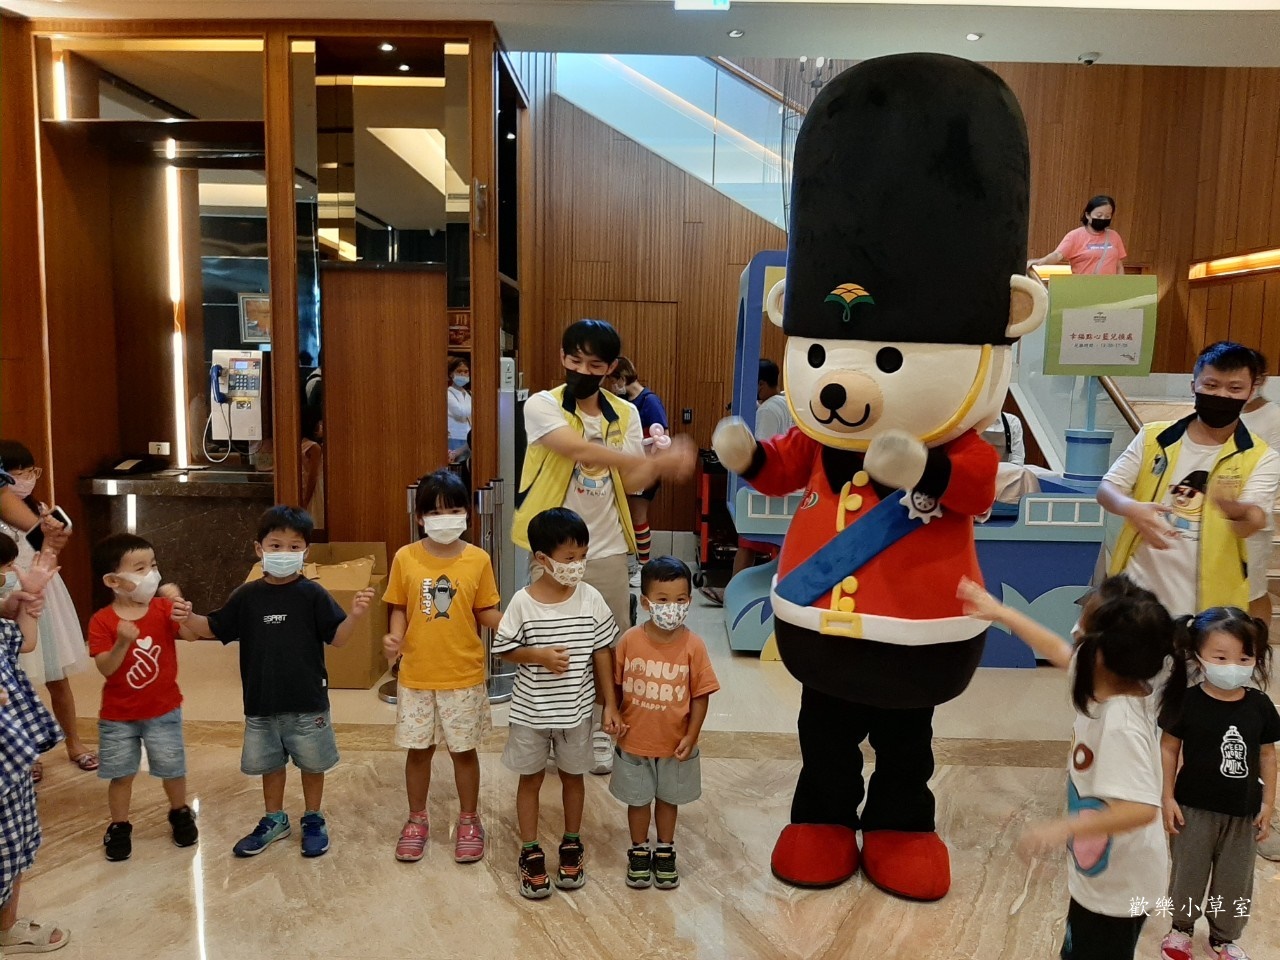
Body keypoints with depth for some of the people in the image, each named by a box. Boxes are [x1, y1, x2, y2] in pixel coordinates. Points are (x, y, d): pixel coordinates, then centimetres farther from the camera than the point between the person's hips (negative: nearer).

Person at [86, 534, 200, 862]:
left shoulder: (163, 609, -9)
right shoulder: (102, 621, -12)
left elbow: (193, 635, -24)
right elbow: (105, 669, -18)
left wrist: (185, 618, -46)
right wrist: (123, 643, -36)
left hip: (163, 711, 1)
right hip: (117, 716, 0)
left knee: (172, 769, 10)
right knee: (121, 774, 11)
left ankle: (180, 815, 33)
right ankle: (119, 827, 30)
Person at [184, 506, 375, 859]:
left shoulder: (313, 595, -9)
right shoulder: (246, 597, -1)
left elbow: (337, 638, -9)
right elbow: (214, 629, 6)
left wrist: (355, 615, -27)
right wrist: (187, 618, -12)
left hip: (307, 703, -2)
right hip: (261, 703, 3)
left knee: (312, 764, 12)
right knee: (269, 764, 18)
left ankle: (313, 821, 33)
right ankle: (274, 820, 39)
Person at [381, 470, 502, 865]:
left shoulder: (478, 560, -7)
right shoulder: (406, 558, -6)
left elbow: (487, 612, -1)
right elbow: (399, 609, 2)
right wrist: (395, 637, -17)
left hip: (464, 676, -1)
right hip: (416, 676, 1)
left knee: (464, 750, 12)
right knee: (418, 749, 14)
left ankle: (469, 821, 31)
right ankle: (416, 820, 35)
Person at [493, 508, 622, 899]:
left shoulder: (591, 598, -11)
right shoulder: (523, 603, -16)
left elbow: (602, 652, -3)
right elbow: (506, 650, -5)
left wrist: (610, 704, -2)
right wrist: (539, 655, -23)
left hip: (576, 709, 2)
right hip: (531, 711, -1)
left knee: (572, 776, 18)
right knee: (530, 778, 14)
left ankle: (571, 845, 39)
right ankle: (530, 853, 32)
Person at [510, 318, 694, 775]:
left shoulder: (626, 414, 3)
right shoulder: (542, 405, -11)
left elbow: (631, 482, 1)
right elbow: (578, 450, -28)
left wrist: (658, 462, -21)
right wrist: (659, 459, -34)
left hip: (607, 550, 3)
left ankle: (597, 731, 30)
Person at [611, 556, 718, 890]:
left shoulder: (693, 645, -16)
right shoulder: (629, 641, -15)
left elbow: (700, 695, -10)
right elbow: (615, 684, -2)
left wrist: (691, 736, -11)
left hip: (675, 743, 0)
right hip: (634, 741, 0)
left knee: (668, 798, 21)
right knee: (638, 799, 18)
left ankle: (665, 851, 41)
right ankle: (639, 851, 39)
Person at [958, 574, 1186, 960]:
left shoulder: (1120, 725, -36)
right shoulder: (1114, 678, -11)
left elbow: (1143, 809, -42)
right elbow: (1058, 650, 6)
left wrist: (1063, 828, -44)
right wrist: (1000, 613, 10)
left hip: (1117, 884, -8)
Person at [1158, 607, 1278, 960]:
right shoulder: (1186, 703, -17)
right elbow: (1169, 749, -8)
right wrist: (1167, 798, -7)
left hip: (1243, 811, 2)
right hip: (1195, 808, -2)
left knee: (1235, 879, 16)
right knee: (1189, 872, 14)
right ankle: (1181, 928, 37)